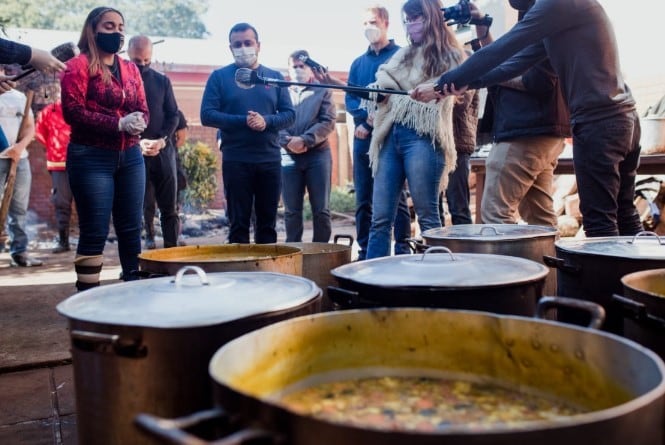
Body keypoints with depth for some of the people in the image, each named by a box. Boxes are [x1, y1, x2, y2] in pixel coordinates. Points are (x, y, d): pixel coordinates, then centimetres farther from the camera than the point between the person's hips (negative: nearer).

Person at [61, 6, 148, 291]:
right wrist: (119, 123, -20)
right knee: (94, 232, -3)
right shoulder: (79, 66, -3)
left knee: (131, 228, 8)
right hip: (91, 158, -6)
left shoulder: (130, 69, 16)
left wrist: (138, 123, -10)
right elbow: (73, 111, -13)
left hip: (130, 157, 6)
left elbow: (143, 109, 14)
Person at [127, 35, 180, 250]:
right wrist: (137, 142, -14)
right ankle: (149, 237, 16)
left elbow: (173, 115, 8)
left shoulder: (162, 81, 10)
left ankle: (172, 248, 8)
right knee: (142, 205, 1)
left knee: (169, 207, 2)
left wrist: (162, 140, -8)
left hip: (163, 150, 2)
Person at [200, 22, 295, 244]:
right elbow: (207, 115, -4)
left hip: (270, 159, 2)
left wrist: (266, 121, -14)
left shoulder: (274, 76, 11)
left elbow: (290, 115, 6)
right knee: (238, 223, 3)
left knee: (268, 222, 8)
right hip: (236, 161, -2)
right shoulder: (219, 76, 4)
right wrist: (243, 121, -16)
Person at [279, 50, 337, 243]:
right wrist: (288, 142, -15)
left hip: (317, 154, -1)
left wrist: (304, 140, -14)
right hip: (288, 156, 1)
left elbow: (328, 122, -3)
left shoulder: (323, 91, 10)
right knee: (292, 210, 4)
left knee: (321, 209, 0)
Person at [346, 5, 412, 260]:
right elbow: (349, 99, 12)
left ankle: (403, 250, 0)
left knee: (396, 197, -5)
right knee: (363, 199, 6)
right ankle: (365, 251, 12)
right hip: (363, 138, 5)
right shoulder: (358, 63, 20)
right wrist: (365, 115, -8)